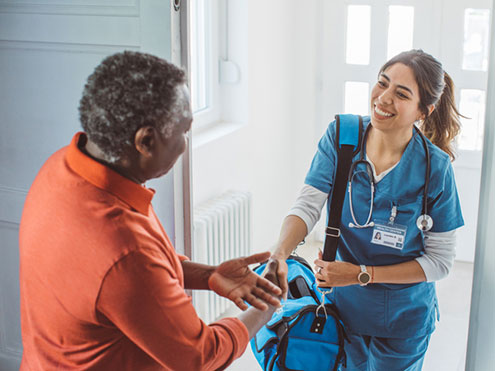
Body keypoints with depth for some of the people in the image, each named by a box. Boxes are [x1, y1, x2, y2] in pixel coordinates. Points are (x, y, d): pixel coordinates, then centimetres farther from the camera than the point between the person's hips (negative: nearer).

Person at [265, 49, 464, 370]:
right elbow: (308, 205, -19)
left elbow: (441, 260, -16)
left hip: (403, 317, -2)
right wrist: (280, 254, -38)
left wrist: (362, 274, -23)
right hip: (344, 305, 2)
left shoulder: (435, 167, -21)